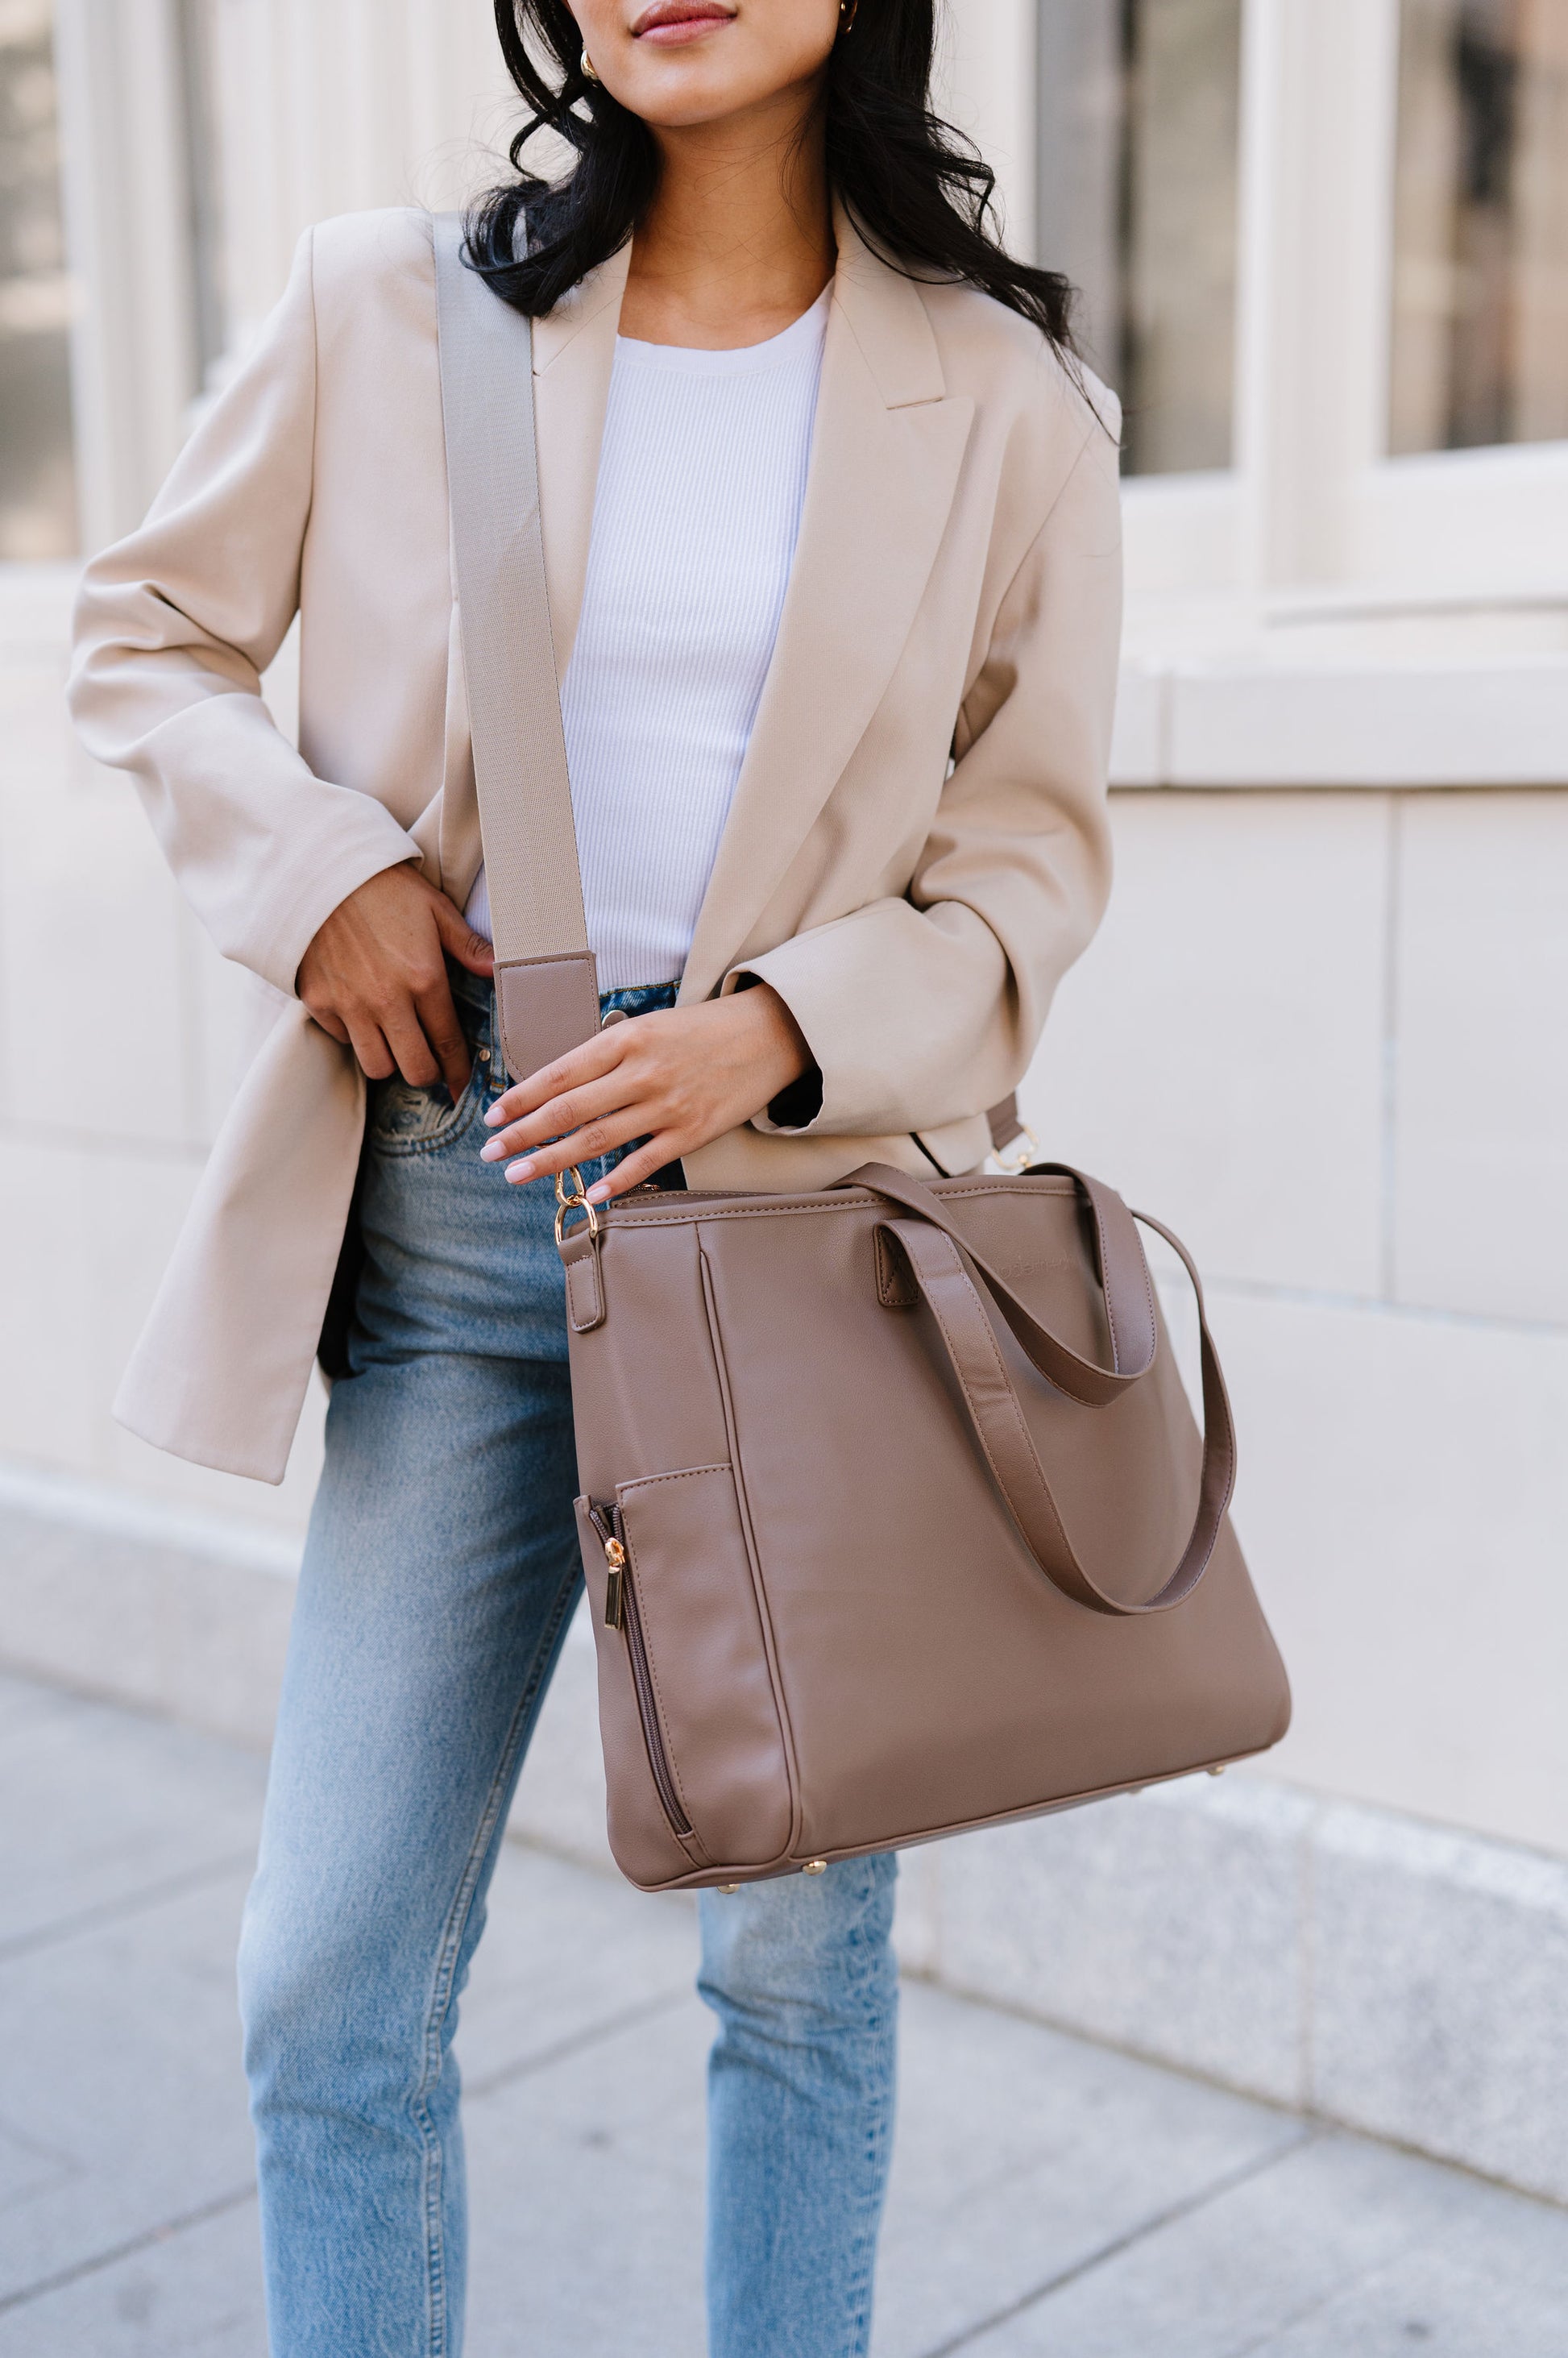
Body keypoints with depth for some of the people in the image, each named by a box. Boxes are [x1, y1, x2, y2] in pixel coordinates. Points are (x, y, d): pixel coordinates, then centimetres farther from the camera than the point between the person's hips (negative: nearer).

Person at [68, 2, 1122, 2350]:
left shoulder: (1004, 402, 3)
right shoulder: (386, 309, 4)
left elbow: (1032, 854, 4)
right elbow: (146, 634, 14)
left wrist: (782, 1027, -14)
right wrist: (321, 868, -5)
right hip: (459, 1198, 1)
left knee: (801, 1946, 11)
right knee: (332, 1981, 4)